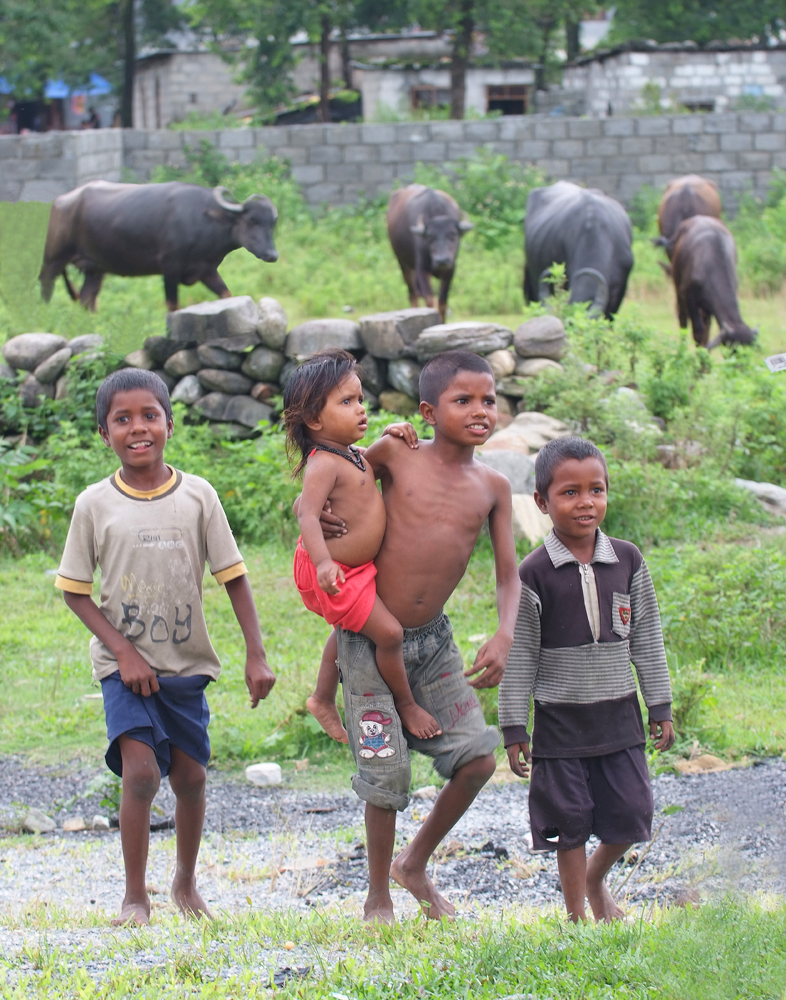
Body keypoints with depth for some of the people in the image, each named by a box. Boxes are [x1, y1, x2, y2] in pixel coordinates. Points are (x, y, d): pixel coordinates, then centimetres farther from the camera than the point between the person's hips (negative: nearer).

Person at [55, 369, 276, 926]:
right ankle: (135, 896, -6)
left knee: (191, 777, 7)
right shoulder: (95, 504, -5)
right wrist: (122, 651, -11)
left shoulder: (198, 496, -3)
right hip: (126, 665, -2)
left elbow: (234, 578, 1)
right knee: (141, 769, -18)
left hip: (186, 664, 2)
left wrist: (256, 656, -5)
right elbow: (74, 592, 0)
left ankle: (186, 883, 32)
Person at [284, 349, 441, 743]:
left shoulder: (355, 455, 5)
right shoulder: (323, 465, -25)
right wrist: (323, 562, -49)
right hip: (335, 573, -11)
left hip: (356, 568, 11)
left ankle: (323, 700, 47)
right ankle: (406, 704, 11)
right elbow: (308, 515, -35)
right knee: (388, 632, -11)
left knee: (349, 632, 29)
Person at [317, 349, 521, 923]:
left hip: (434, 640, 4)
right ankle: (378, 896, 17)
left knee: (479, 757, -4)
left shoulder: (492, 487, 2)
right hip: (370, 639, -4)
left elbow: (509, 576, 1)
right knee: (387, 772, -4)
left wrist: (505, 638, -16)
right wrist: (315, 515, -14)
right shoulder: (396, 455, -7)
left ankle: (415, 865, 20)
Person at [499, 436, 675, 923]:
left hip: (618, 715, 3)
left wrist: (661, 708, 8)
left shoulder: (627, 561, 0)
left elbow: (648, 639, 7)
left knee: (630, 813, 6)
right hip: (561, 718, -3)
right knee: (571, 820, 4)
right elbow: (519, 655, -6)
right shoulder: (534, 574, -10)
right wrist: (514, 728, -6)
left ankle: (597, 879, 34)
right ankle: (577, 915, 19)